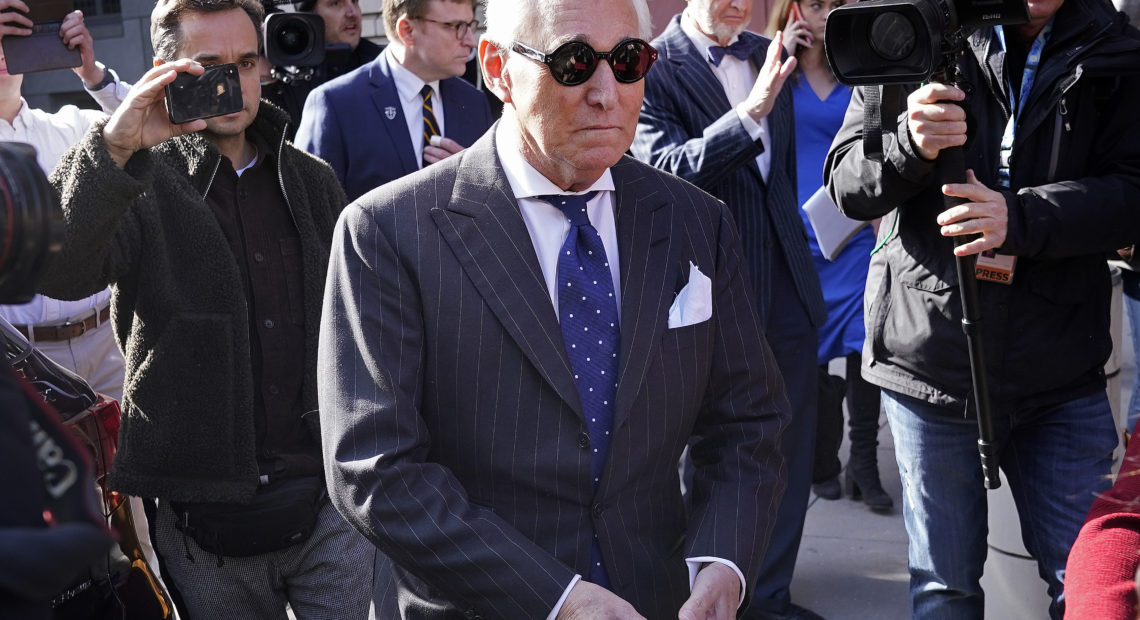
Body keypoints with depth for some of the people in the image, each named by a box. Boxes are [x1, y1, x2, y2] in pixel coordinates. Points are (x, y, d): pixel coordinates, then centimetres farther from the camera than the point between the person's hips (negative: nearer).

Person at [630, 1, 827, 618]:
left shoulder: (767, 55, 9)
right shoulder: (653, 69, -11)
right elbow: (669, 169, -23)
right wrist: (750, 112, -32)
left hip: (785, 286, 6)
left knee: (789, 451, 11)